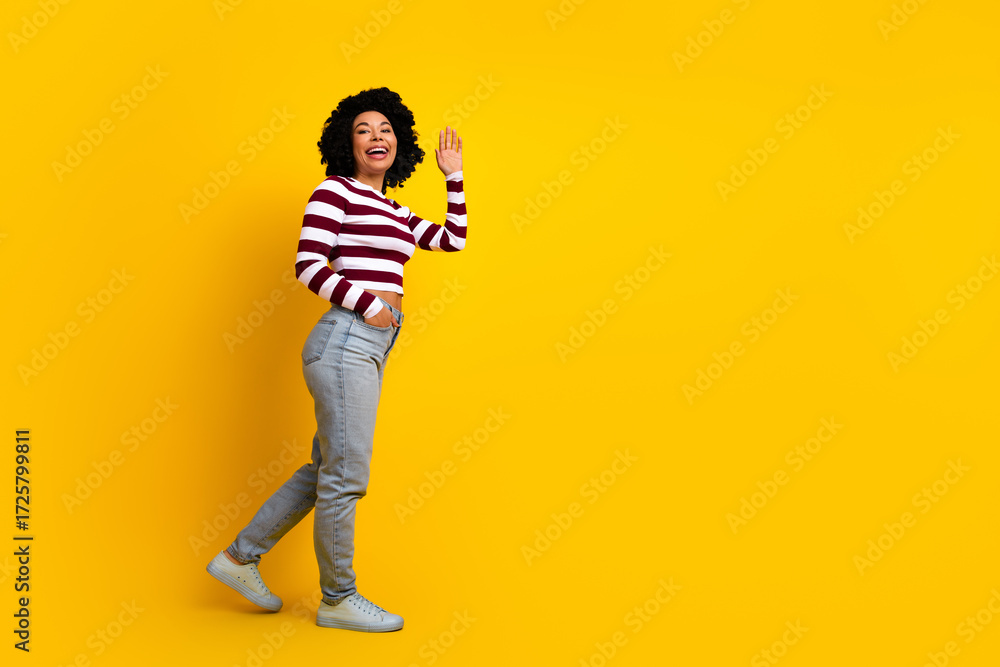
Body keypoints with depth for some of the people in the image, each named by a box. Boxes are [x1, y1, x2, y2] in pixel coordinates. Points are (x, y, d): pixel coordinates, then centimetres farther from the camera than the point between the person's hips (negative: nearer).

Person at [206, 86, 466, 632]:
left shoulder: (396, 213, 20)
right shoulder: (334, 192, -3)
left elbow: (455, 240, 27)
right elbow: (308, 265, -11)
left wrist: (454, 177, 25)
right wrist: (368, 305, -13)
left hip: (370, 350, 9)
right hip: (344, 341, -9)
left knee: (325, 470, 14)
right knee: (346, 475, -2)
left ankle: (240, 556, 26)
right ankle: (339, 599, 12)